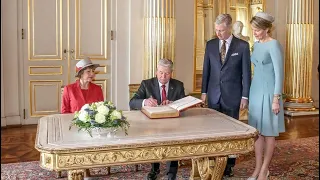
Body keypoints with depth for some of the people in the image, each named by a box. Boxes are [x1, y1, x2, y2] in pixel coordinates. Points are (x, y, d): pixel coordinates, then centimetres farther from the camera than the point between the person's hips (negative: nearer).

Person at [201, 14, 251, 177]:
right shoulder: (210, 44, 5)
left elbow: (246, 73, -2)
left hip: (232, 96, -2)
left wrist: (245, 96, -5)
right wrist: (204, 91, 6)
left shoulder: (242, 46, -4)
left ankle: (229, 164, 17)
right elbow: (206, 69, 9)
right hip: (213, 95, 3)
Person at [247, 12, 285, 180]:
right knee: (257, 130, 10)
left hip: (269, 91, -8)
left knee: (269, 131, 4)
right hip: (256, 90, 8)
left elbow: (279, 73, -16)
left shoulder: (274, 45, -13)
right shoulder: (256, 44, 10)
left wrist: (276, 98, -18)